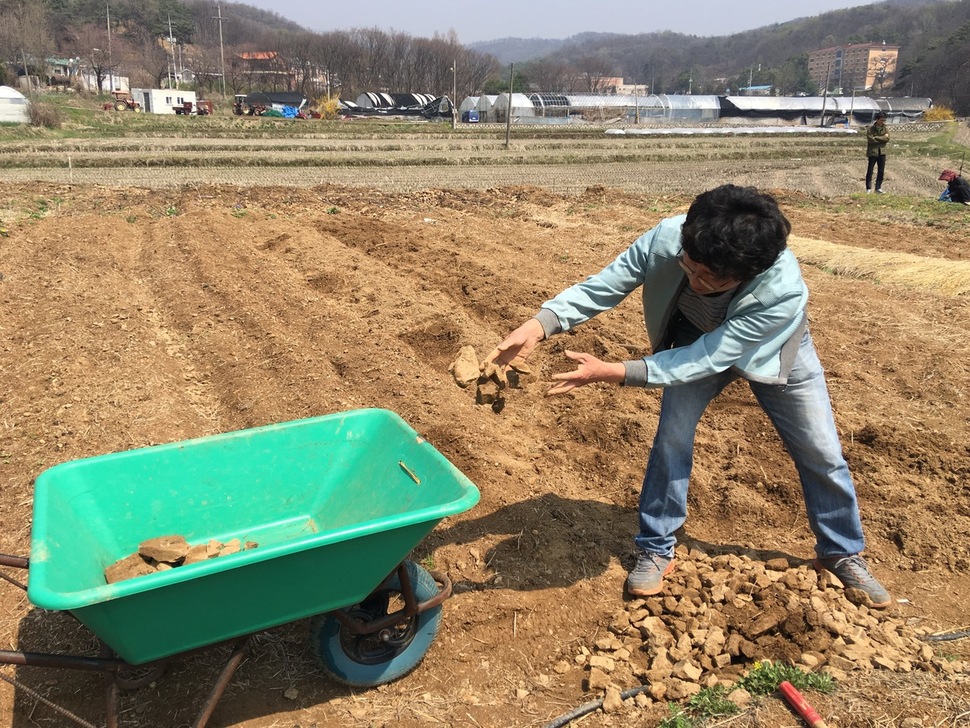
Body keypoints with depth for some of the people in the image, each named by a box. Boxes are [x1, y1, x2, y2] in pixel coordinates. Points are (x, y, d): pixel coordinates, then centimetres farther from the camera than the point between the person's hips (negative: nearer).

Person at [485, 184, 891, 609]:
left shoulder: (784, 291, -45)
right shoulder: (666, 239, -39)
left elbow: (704, 359, -43)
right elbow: (602, 285, -31)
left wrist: (611, 373, -51)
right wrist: (537, 327, -46)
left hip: (774, 348, -1)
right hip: (695, 339, 2)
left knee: (823, 455, 6)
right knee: (672, 435, -12)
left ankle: (841, 553, 32)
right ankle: (656, 550, 7)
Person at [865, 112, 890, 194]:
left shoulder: (885, 128, 6)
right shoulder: (871, 129, -6)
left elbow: (887, 139, -5)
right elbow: (871, 140, -18)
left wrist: (877, 138, -14)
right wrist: (883, 138, -12)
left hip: (882, 151, 4)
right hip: (872, 152, -4)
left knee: (881, 171, 6)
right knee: (870, 171, -2)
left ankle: (878, 187, 15)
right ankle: (868, 188, 4)